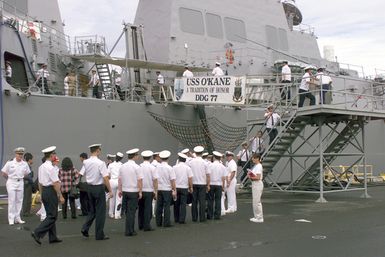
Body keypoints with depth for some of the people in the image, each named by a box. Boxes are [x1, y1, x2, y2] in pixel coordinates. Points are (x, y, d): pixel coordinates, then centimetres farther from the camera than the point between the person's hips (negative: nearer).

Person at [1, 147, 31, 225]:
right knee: (11, 201, -3)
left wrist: (20, 178, 9)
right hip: (11, 183, -4)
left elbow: (27, 173, 16)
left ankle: (17, 218, 16)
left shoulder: (25, 164, 1)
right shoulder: (10, 163, -8)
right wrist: (10, 179, 3)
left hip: (20, 183, 4)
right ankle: (11, 219, 3)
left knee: (19, 201, 7)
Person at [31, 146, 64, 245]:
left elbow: (40, 182, 16)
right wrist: (60, 196, -15)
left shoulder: (41, 167, 11)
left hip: (44, 191, 9)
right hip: (51, 191, -9)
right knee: (52, 216, -3)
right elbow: (55, 183, -19)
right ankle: (37, 233, -11)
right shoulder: (51, 167, -17)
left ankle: (53, 237, 19)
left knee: (50, 215, 14)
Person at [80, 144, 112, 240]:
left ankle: (85, 228, 5)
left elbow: (81, 174, 4)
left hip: (90, 188, 6)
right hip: (99, 187, -6)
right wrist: (110, 190, -12)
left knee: (92, 210, 20)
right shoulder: (100, 163, -16)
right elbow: (105, 178, -18)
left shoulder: (86, 162, 2)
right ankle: (99, 235, 9)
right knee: (100, 211, 3)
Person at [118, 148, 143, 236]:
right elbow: (140, 180, -13)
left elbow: (120, 179, 9)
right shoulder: (136, 167, -12)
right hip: (134, 192, -5)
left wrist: (120, 190, 16)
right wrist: (140, 192, -7)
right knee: (131, 212, 0)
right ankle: (129, 231, 2)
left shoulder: (122, 166, 5)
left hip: (125, 191, 6)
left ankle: (129, 229, 22)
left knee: (127, 211, 15)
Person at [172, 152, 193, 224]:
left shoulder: (174, 167, -3)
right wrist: (191, 187, 6)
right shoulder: (188, 168, -3)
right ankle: (182, 220, -2)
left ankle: (176, 219, 17)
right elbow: (190, 178, -4)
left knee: (176, 204, 12)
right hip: (184, 188, -1)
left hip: (176, 187, 1)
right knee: (183, 204, 2)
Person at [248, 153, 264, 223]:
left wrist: (251, 177, -11)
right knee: (255, 201, 15)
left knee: (257, 201, -6)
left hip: (258, 184, -10)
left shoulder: (259, 166, -16)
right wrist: (250, 175, 2)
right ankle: (256, 216, 22)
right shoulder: (255, 166, 14)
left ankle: (259, 218, 1)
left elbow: (258, 177, -22)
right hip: (254, 184, 10)